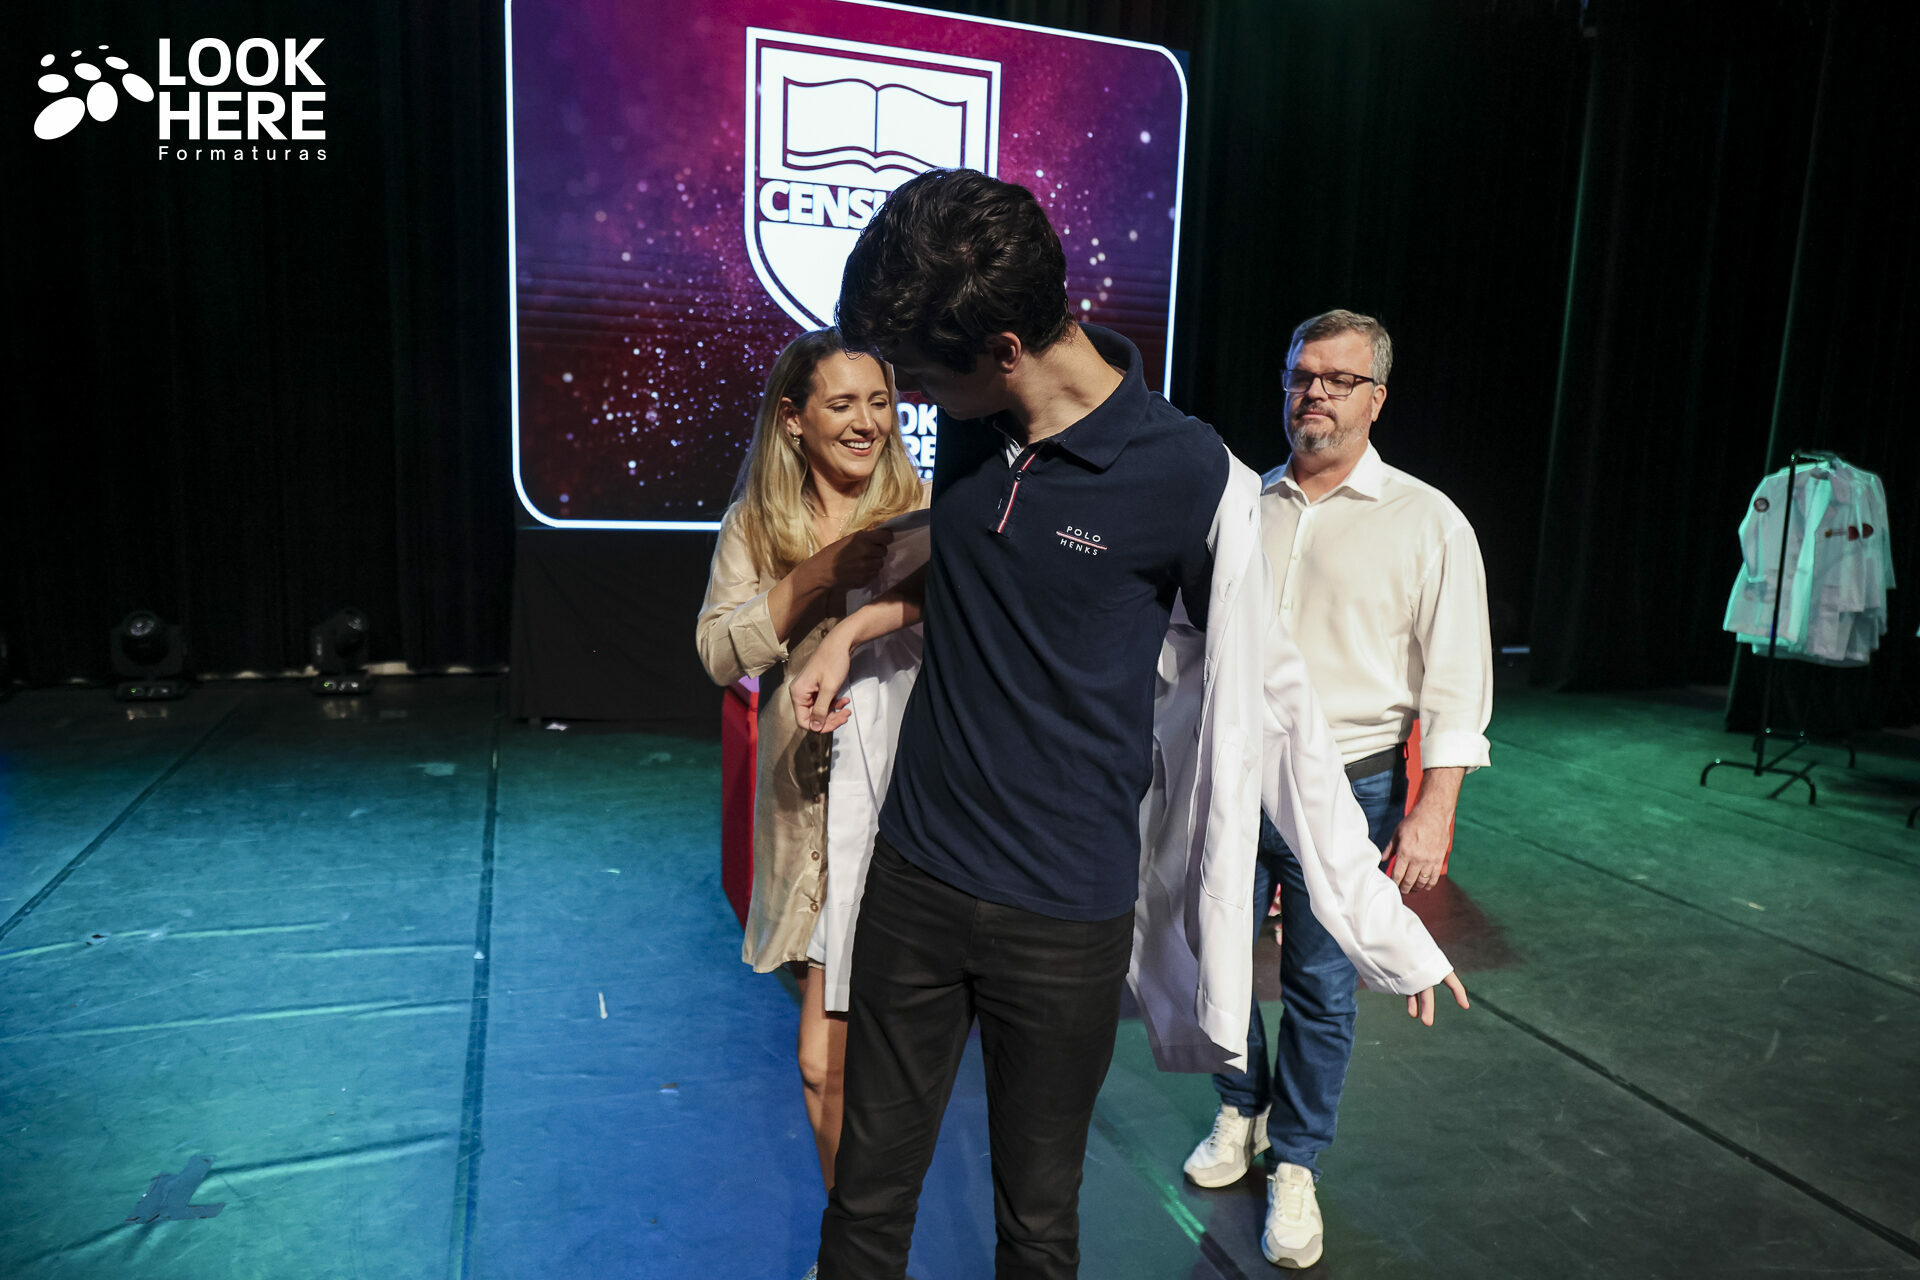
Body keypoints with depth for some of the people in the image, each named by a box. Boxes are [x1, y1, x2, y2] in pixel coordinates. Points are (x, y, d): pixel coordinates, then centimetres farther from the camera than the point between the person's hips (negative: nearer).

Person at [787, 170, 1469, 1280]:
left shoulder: (1192, 478, -16)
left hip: (1065, 918, -4)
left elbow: (1268, 693, -7)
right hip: (914, 880, 5)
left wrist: (1381, 919, -3)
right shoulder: (977, 430, 0)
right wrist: (858, 624, 6)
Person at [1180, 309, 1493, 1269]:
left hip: (1345, 794, -3)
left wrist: (1432, 813, -13)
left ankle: (1295, 1162, 29)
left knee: (1320, 989, 8)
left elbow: (1456, 686, -6)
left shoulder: (1428, 524, -5)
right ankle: (1241, 1112, 39)